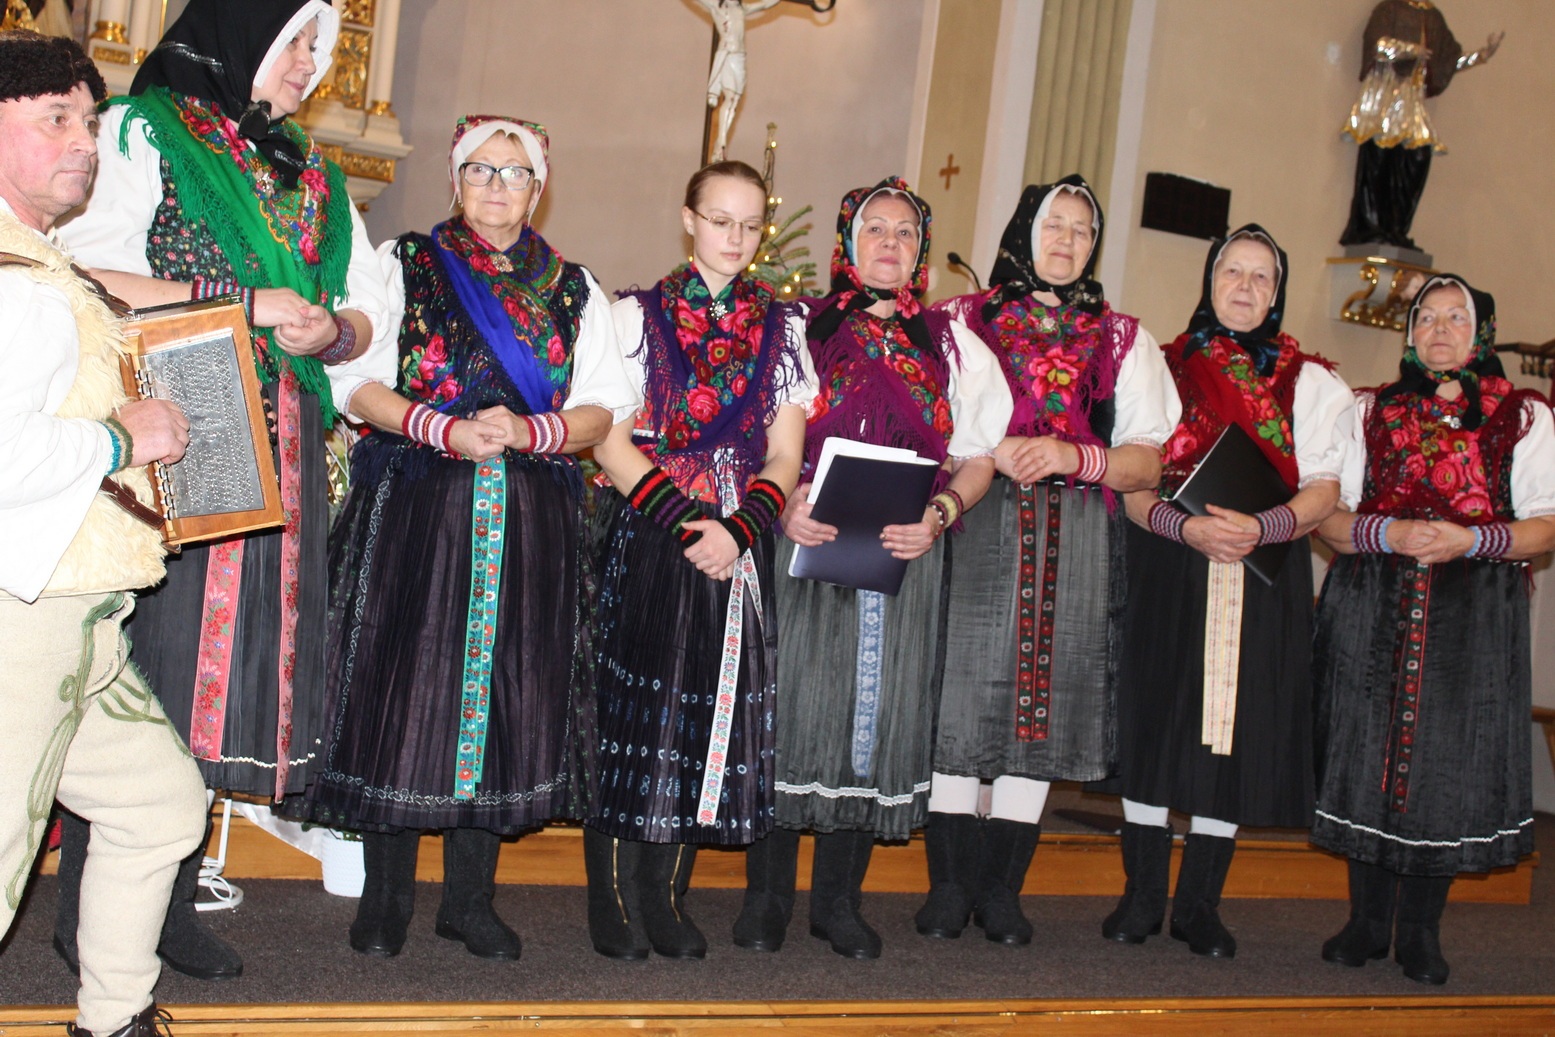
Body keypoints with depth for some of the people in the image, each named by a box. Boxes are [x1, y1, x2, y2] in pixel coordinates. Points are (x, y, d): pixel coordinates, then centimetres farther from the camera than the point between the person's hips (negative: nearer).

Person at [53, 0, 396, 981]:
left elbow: (370, 308, 19)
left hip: (280, 450, 6)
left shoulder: (313, 172, 22)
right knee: (142, 656, -8)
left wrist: (331, 331, -5)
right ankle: (90, 914, 1)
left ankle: (172, 904, 12)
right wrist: (253, 305, -12)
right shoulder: (144, 133, 4)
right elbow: (90, 273, -11)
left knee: (238, 660, 3)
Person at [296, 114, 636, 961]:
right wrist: (446, 429, -15)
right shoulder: (404, 264, 8)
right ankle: (386, 893, 12)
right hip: (414, 508, -2)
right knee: (406, 684, -3)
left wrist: (530, 432, -12)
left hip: (531, 519, 2)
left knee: (509, 686, 2)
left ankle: (470, 897, 14)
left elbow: (606, 406, 7)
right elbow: (357, 380, -1)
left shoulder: (574, 289, 13)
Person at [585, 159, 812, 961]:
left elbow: (784, 454, 6)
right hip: (649, 541, -3)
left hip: (739, 548, 3)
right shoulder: (638, 316, 3)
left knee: (715, 707, 3)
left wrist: (735, 530, -11)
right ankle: (614, 901, 9)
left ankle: (665, 898, 14)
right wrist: (686, 525, -15)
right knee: (634, 705, -3)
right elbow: (609, 441, -5)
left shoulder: (781, 328, 11)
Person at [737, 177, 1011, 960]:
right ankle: (767, 895, 9)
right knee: (793, 701, -4)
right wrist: (783, 502, -16)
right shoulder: (801, 329, 6)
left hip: (906, 557, 2)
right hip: (808, 545, -2)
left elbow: (977, 457, 10)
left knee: (881, 711, 3)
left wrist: (939, 514, -9)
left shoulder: (951, 345, 14)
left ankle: (839, 899, 15)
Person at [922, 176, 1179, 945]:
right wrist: (992, 453, -13)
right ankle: (948, 883, 5)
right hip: (976, 531, -2)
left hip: (1075, 543, 2)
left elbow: (1148, 462, 9)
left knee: (1044, 704, 1)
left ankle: (1002, 889, 10)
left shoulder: (1121, 339, 16)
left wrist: (1073, 456, -9)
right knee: (965, 693, -5)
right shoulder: (964, 318, 10)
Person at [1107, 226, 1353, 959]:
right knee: (1156, 720, -2)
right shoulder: (1165, 367, 8)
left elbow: (1324, 490, 3)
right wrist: (1186, 526, -18)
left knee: (1237, 729, 0)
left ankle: (1199, 905, 12)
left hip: (1264, 579, 1)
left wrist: (1259, 527, -16)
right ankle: (1142, 898, 11)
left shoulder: (1309, 382, 11)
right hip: (1169, 570, -1)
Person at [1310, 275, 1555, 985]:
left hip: (1475, 614, -1)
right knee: (1371, 753, 1)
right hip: (1373, 610, 1)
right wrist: (1389, 534, -12)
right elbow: (1326, 516, 7)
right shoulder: (1369, 411, 14)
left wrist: (1470, 540, -14)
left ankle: (1421, 933, 10)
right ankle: (1368, 922, 13)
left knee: (1451, 763, -3)